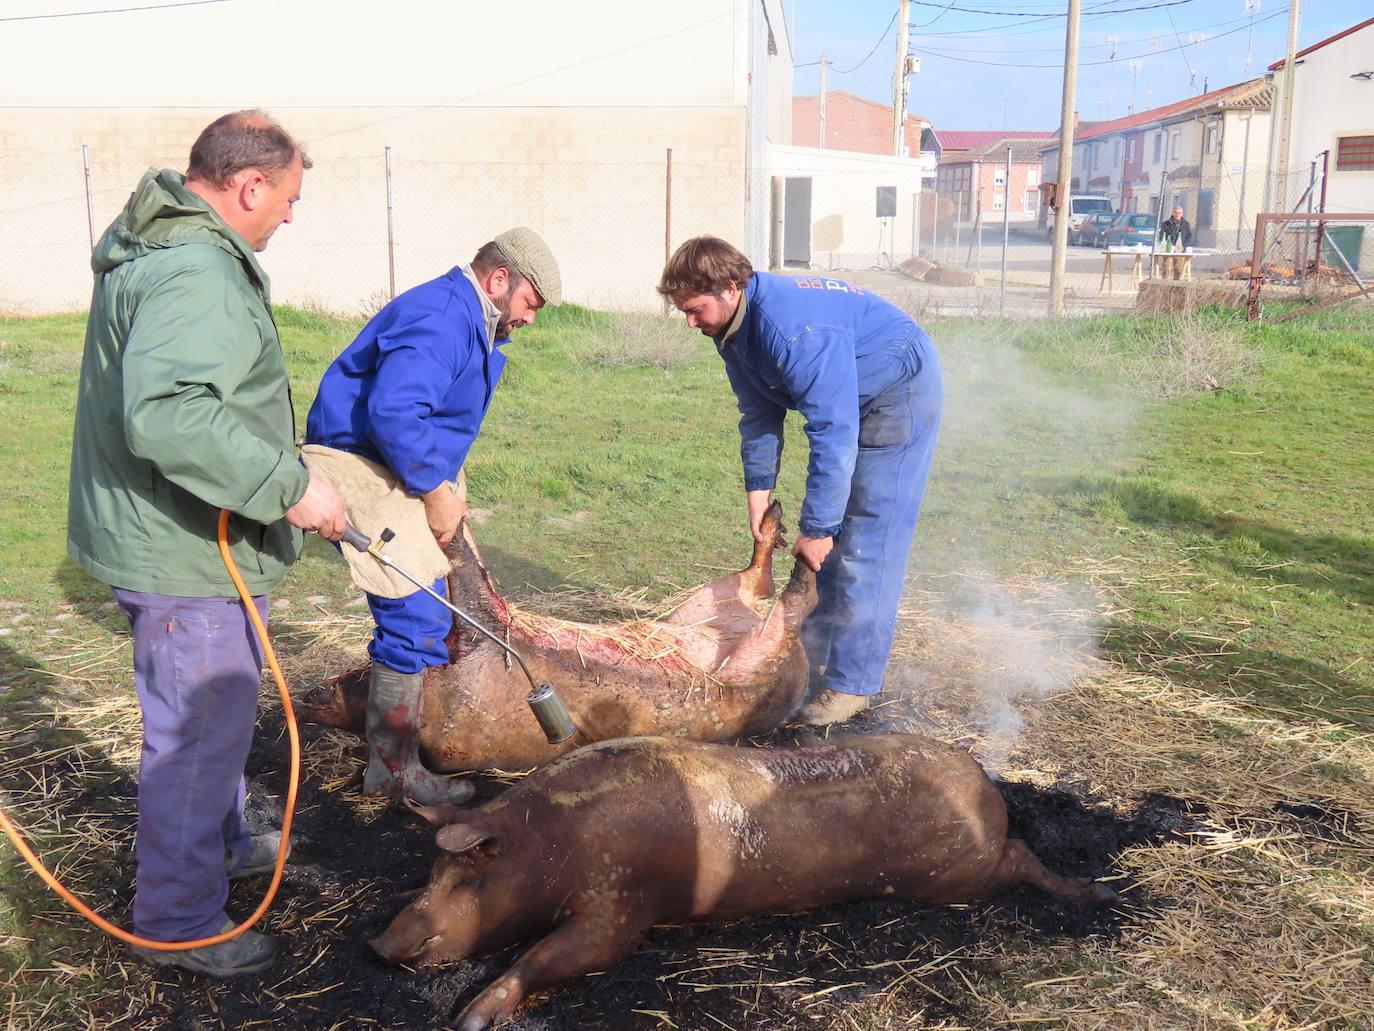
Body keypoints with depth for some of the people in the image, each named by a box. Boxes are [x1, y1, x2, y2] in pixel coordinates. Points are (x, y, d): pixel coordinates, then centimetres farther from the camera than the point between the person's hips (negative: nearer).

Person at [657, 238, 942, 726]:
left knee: (867, 543, -12)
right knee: (834, 531, 12)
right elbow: (760, 412, 8)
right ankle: (818, 648, 24)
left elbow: (834, 433, -35)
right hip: (850, 403, 9)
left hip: (902, 393, -9)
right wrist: (759, 486, -1)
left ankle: (853, 681, -8)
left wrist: (816, 529, -29)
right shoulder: (732, 328, -4)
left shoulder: (793, 327, -35)